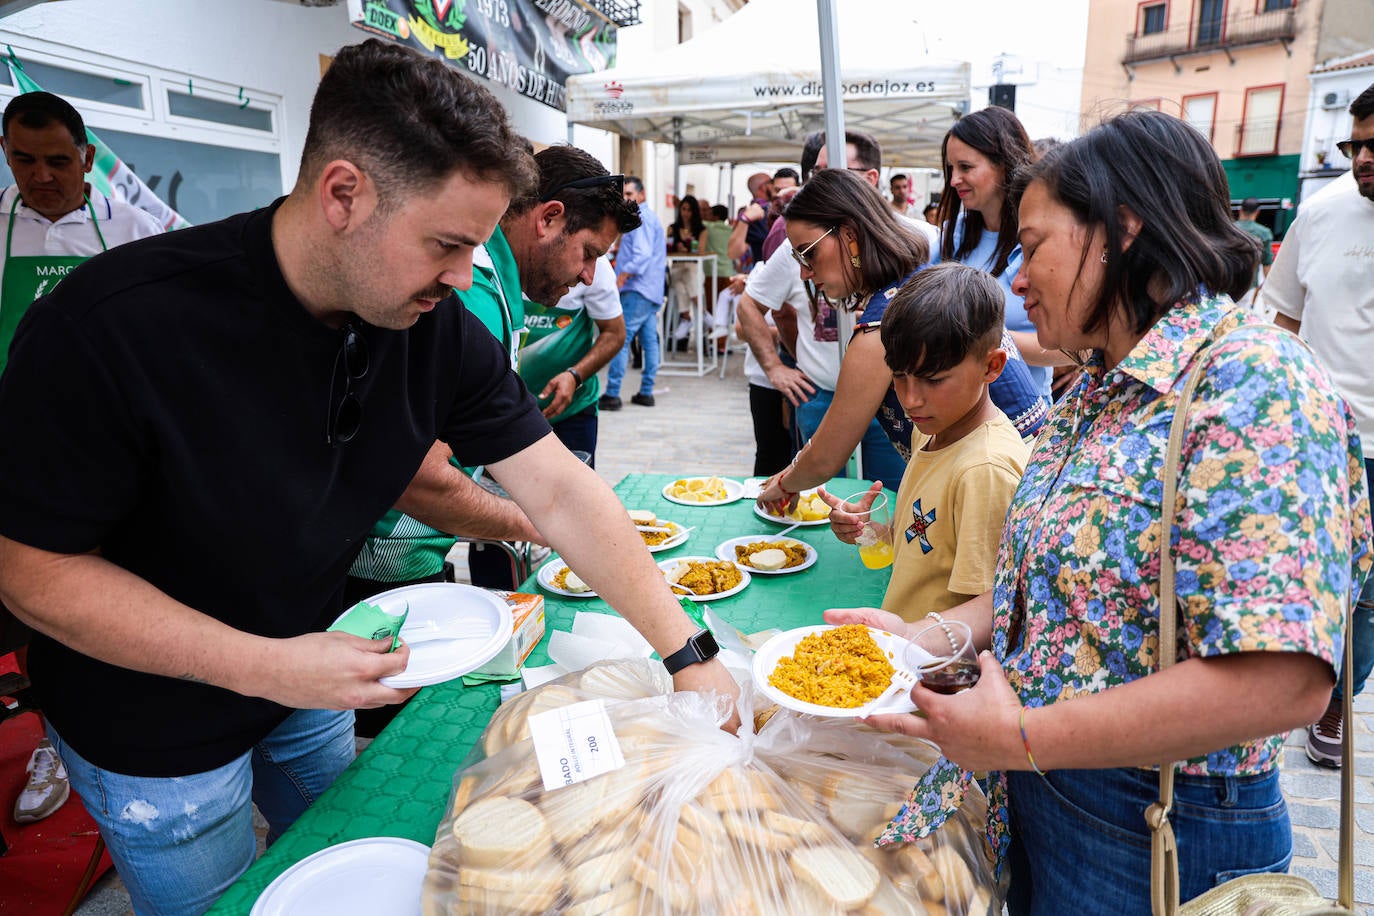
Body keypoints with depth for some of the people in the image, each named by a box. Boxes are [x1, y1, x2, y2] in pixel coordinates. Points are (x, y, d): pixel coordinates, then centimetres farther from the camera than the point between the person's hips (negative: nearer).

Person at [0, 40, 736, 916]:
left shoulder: (439, 327, -18)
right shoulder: (108, 326, -31)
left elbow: (560, 490, -17)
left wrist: (687, 650, -21)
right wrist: (266, 665, -29)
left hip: (313, 681, 5)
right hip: (156, 735, -4)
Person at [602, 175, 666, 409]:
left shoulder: (642, 218, -9)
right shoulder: (651, 217, 22)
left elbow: (642, 255, -22)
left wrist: (621, 277, -27)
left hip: (637, 290, -11)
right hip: (652, 291, 11)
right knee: (649, 341, 9)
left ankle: (612, 394, -11)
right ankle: (646, 392, 13)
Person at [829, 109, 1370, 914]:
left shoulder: (1254, 385, -22)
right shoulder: (1099, 392, 5)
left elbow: (1281, 681, -30)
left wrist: (1022, 737, -23)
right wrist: (925, 637, -1)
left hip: (1159, 839, -7)